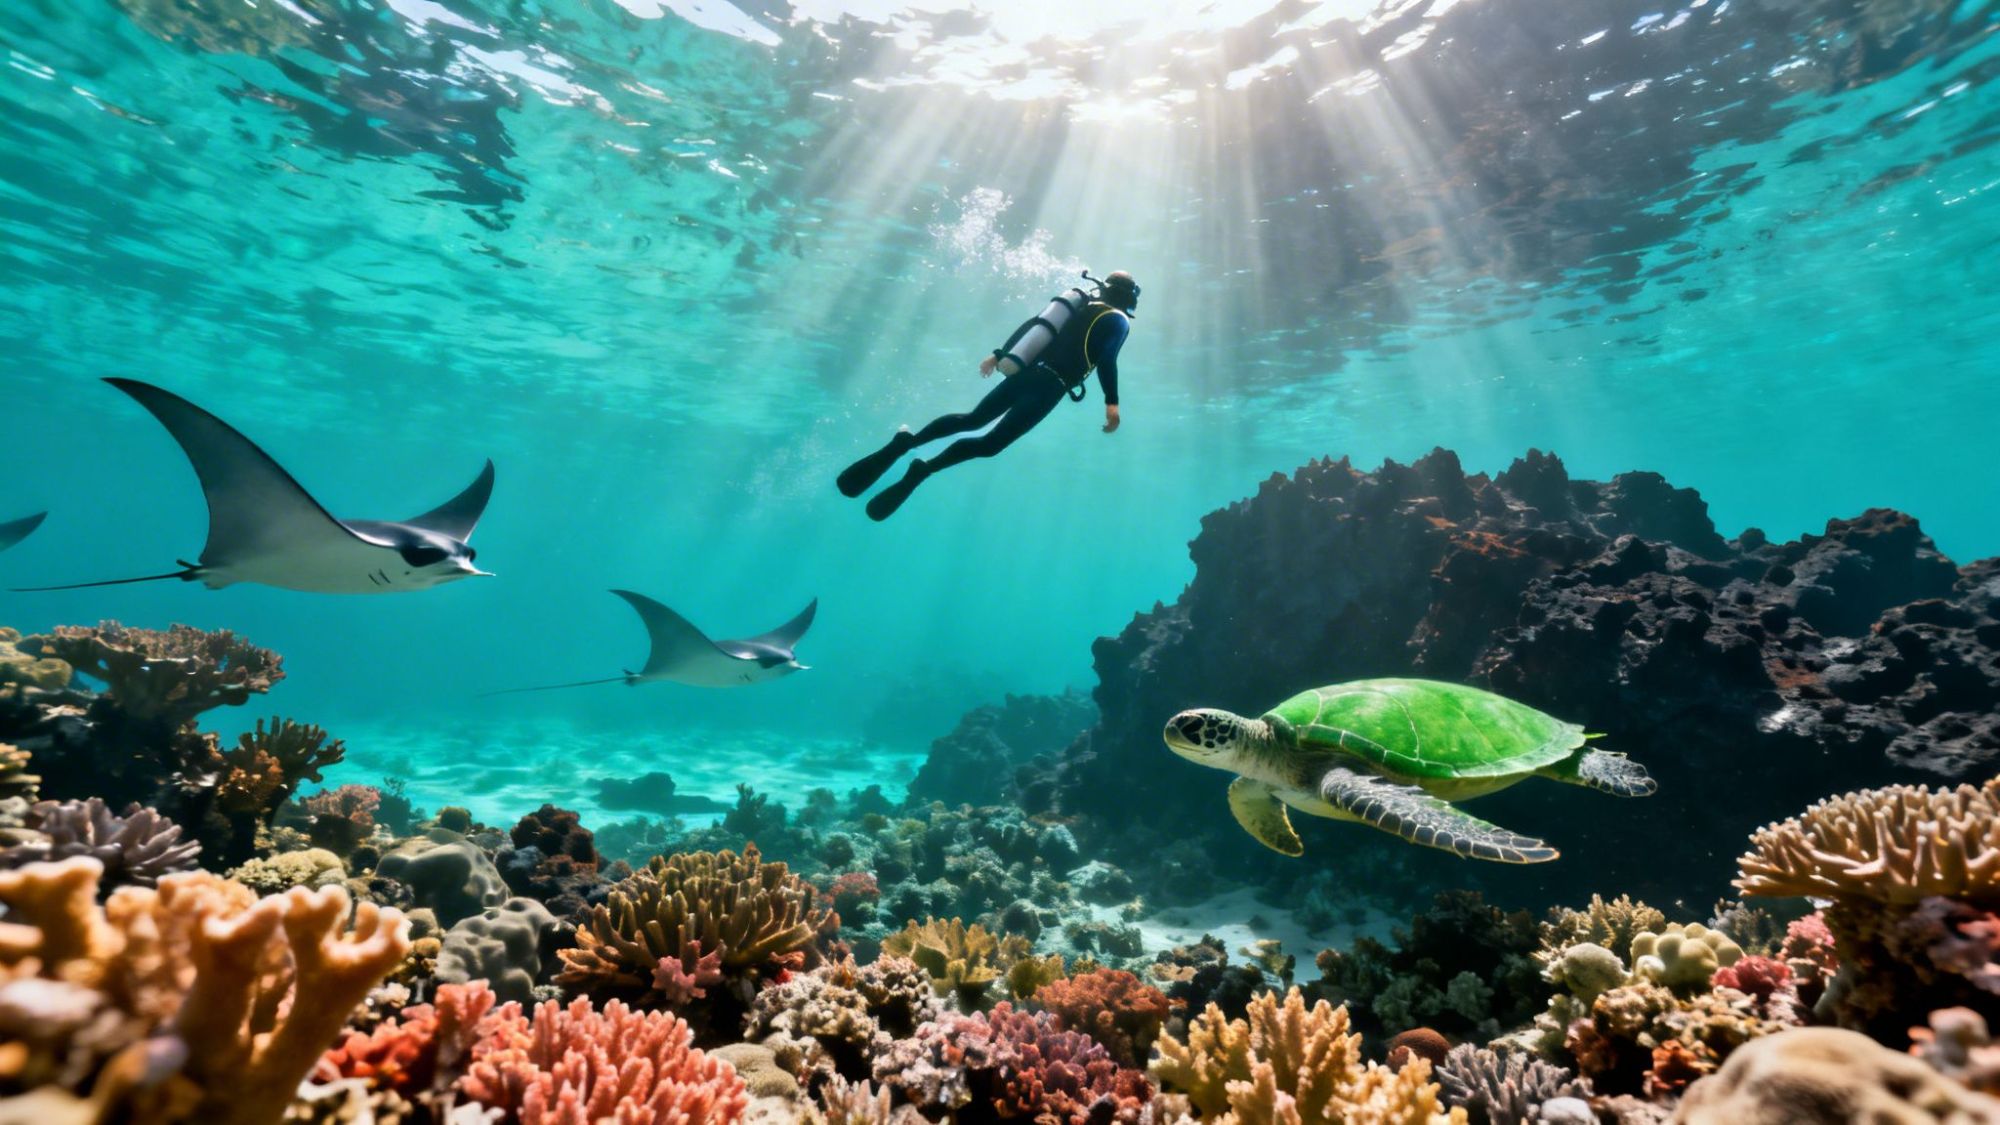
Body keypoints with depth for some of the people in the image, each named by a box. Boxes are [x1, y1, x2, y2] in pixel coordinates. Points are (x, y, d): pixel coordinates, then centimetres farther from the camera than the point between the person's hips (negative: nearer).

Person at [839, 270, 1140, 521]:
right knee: (991, 443, -8)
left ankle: (906, 442, -5)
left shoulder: (1080, 302, 25)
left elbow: (1032, 324, 24)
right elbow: (1106, 360, -13)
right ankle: (923, 469, -25)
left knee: (973, 419, 14)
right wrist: (1112, 404, -13)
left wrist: (999, 355, 28)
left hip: (1025, 372, 6)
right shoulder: (1118, 321, 6)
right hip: (1048, 386, -6)